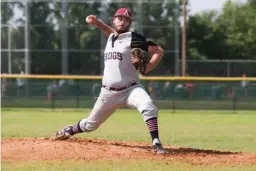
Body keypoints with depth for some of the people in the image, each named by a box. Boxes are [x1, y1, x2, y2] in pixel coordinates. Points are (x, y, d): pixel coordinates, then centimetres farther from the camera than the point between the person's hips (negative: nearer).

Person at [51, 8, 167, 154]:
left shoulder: (133, 38, -7)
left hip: (130, 89, -5)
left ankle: (156, 144, -37)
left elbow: (159, 51, -11)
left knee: (148, 107, -35)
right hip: (108, 93, 5)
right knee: (91, 124, 16)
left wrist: (146, 69, -20)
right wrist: (97, 22, 21)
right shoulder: (111, 37, 12)